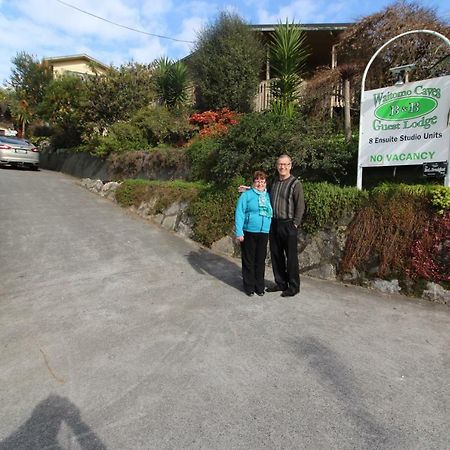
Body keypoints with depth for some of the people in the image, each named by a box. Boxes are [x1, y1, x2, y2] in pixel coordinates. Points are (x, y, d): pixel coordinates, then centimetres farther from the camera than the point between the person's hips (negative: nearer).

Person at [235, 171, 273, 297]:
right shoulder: (246, 195, -3)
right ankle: (249, 286, 19)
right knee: (248, 261, 6)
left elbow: (271, 214, 15)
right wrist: (239, 232, -14)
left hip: (264, 233, 4)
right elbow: (239, 214, -7)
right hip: (249, 232, -4)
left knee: (261, 260, 11)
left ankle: (259, 286, 24)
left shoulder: (268, 196, 11)